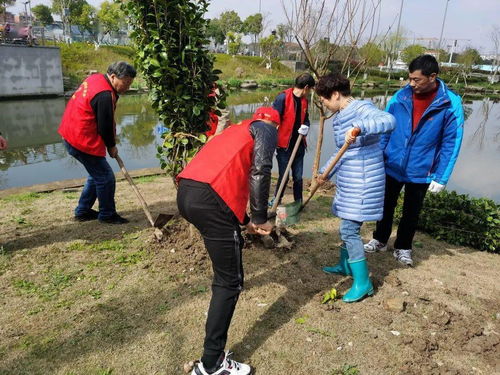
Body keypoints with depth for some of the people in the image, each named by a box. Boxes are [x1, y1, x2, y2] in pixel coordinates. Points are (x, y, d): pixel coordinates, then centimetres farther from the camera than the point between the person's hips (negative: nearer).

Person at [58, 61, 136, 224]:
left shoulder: (95, 78, 8)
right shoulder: (105, 95, -22)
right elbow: (105, 126, -17)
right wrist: (112, 147, 0)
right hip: (83, 141, -10)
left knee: (97, 173, 20)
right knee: (106, 177, -1)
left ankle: (83, 211, 30)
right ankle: (107, 215, 13)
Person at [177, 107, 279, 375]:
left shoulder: (236, 130, 34)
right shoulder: (266, 130, 11)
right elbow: (259, 171, -9)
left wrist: (246, 220, 35)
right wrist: (260, 218, -1)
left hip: (186, 192, 9)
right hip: (208, 200, -9)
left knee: (233, 242, 36)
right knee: (230, 282, 0)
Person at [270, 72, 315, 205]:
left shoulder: (304, 100, 8)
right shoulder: (283, 98, -13)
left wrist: (306, 127, -4)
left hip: (299, 145, 5)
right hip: (284, 145, -5)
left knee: (298, 177, 10)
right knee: (283, 176, 4)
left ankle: (298, 202, 24)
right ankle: (276, 200, 25)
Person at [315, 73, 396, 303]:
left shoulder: (362, 109, -16)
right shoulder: (339, 117, 12)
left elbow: (389, 121, -36)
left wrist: (359, 128, -48)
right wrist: (325, 173, 19)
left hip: (363, 181, -9)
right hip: (348, 180, 9)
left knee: (349, 229, -7)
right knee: (347, 226, 20)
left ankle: (363, 282, 6)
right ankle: (345, 265, 40)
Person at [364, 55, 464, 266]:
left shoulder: (451, 104, -13)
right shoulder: (400, 97, -8)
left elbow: (451, 143, -9)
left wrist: (441, 177, -10)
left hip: (420, 172, -1)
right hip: (392, 167, 2)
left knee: (411, 213, 15)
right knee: (386, 206, 16)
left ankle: (403, 248, 34)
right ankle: (380, 240, 36)